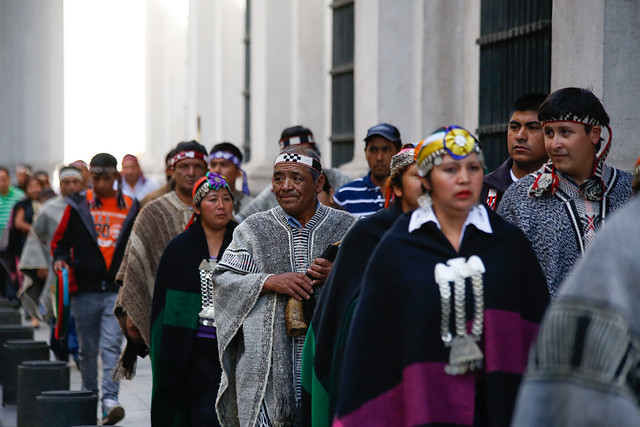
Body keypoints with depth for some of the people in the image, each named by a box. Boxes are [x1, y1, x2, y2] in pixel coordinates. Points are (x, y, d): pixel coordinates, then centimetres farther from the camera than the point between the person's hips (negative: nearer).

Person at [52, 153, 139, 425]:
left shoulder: (131, 208, 7)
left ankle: (110, 400, -19)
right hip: (84, 290, 1)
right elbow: (60, 240, 11)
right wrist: (60, 259, -9)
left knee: (111, 346, -13)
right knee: (88, 350, 10)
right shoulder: (77, 206, 5)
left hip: (118, 290, -1)